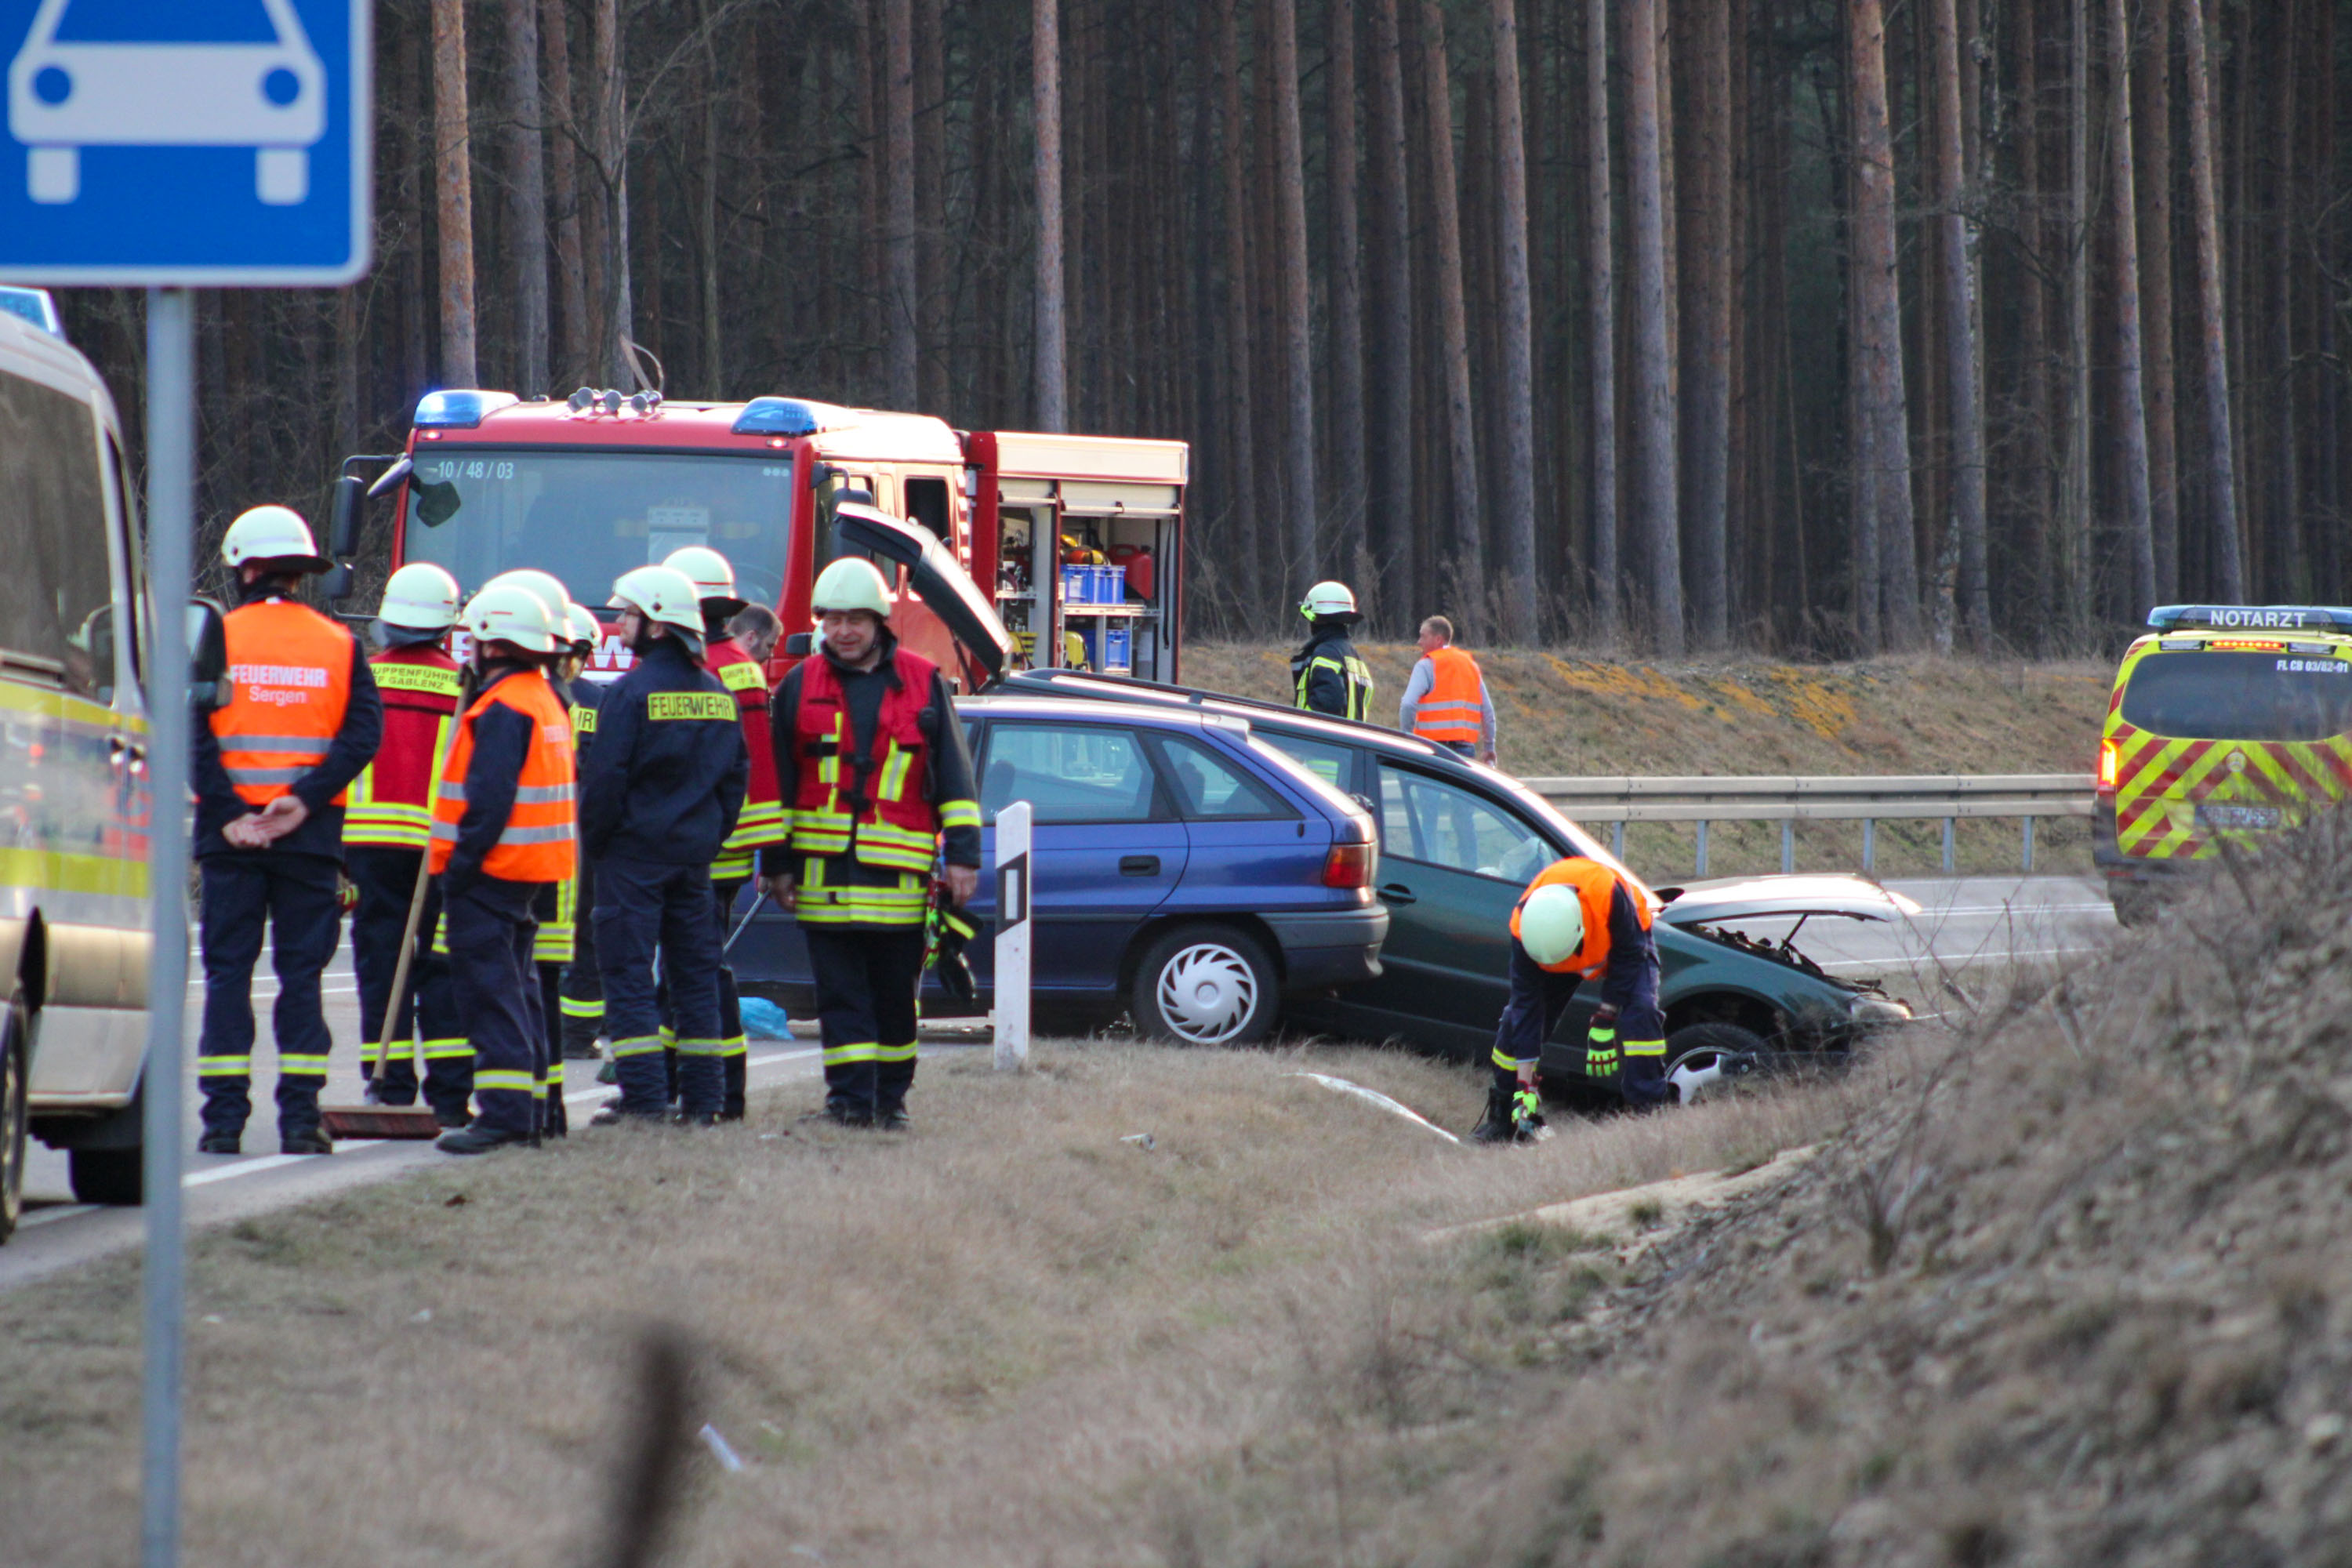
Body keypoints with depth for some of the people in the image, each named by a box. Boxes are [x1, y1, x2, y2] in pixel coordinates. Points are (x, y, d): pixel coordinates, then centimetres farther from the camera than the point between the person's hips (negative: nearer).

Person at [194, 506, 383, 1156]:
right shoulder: (339, 646, 5)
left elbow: (192, 736, -11)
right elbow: (363, 733, -6)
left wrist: (227, 812, -12)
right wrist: (304, 801, -10)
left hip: (230, 831, -1)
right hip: (311, 836, 1)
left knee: (227, 971, 3)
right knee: (301, 972, 5)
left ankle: (224, 1115, -2)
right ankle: (299, 1114, 0)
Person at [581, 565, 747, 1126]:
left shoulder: (631, 692, -12)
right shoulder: (718, 694, 10)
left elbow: (607, 779, -14)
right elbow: (736, 773, 14)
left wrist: (592, 840, -3)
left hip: (635, 849, -7)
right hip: (696, 851, 7)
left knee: (628, 972, -3)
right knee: (695, 973, 11)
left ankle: (643, 1097, -9)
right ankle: (703, 1097, 11)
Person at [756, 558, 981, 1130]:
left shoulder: (923, 684, 6)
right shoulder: (801, 687, 8)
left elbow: (954, 777, 7)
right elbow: (779, 781, 11)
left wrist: (962, 855, 1)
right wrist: (776, 863, 8)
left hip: (899, 868, 0)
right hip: (826, 868, 0)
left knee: (897, 993, 6)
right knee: (841, 993, -3)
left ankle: (890, 1099, 17)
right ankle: (850, 1098, -2)